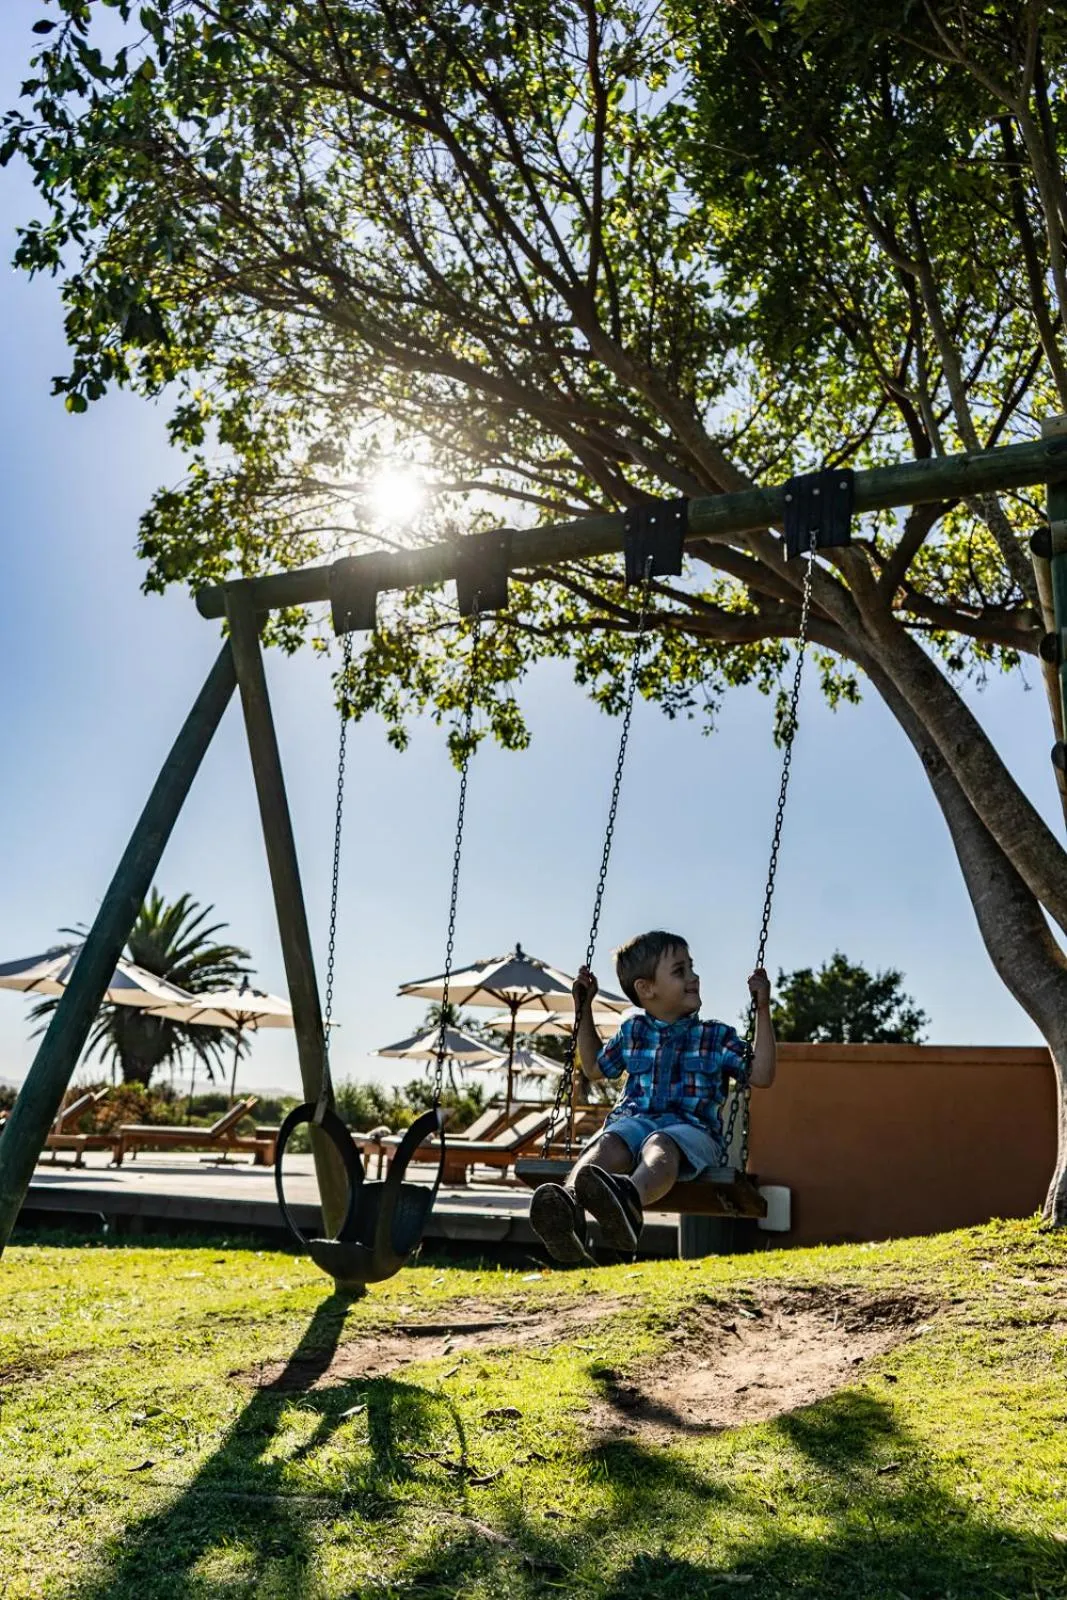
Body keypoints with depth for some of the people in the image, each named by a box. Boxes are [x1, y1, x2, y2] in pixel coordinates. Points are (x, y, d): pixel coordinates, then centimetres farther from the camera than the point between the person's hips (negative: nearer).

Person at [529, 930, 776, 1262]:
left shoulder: (717, 1037, 16)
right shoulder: (632, 1031, 22)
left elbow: (761, 1076, 8)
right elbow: (595, 1069, 37)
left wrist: (763, 1011, 6)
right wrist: (583, 1010, 32)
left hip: (692, 1128, -2)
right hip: (634, 1120, 2)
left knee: (660, 1145, -39)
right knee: (609, 1143, -34)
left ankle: (630, 1199, -74)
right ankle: (569, 1206, -65)